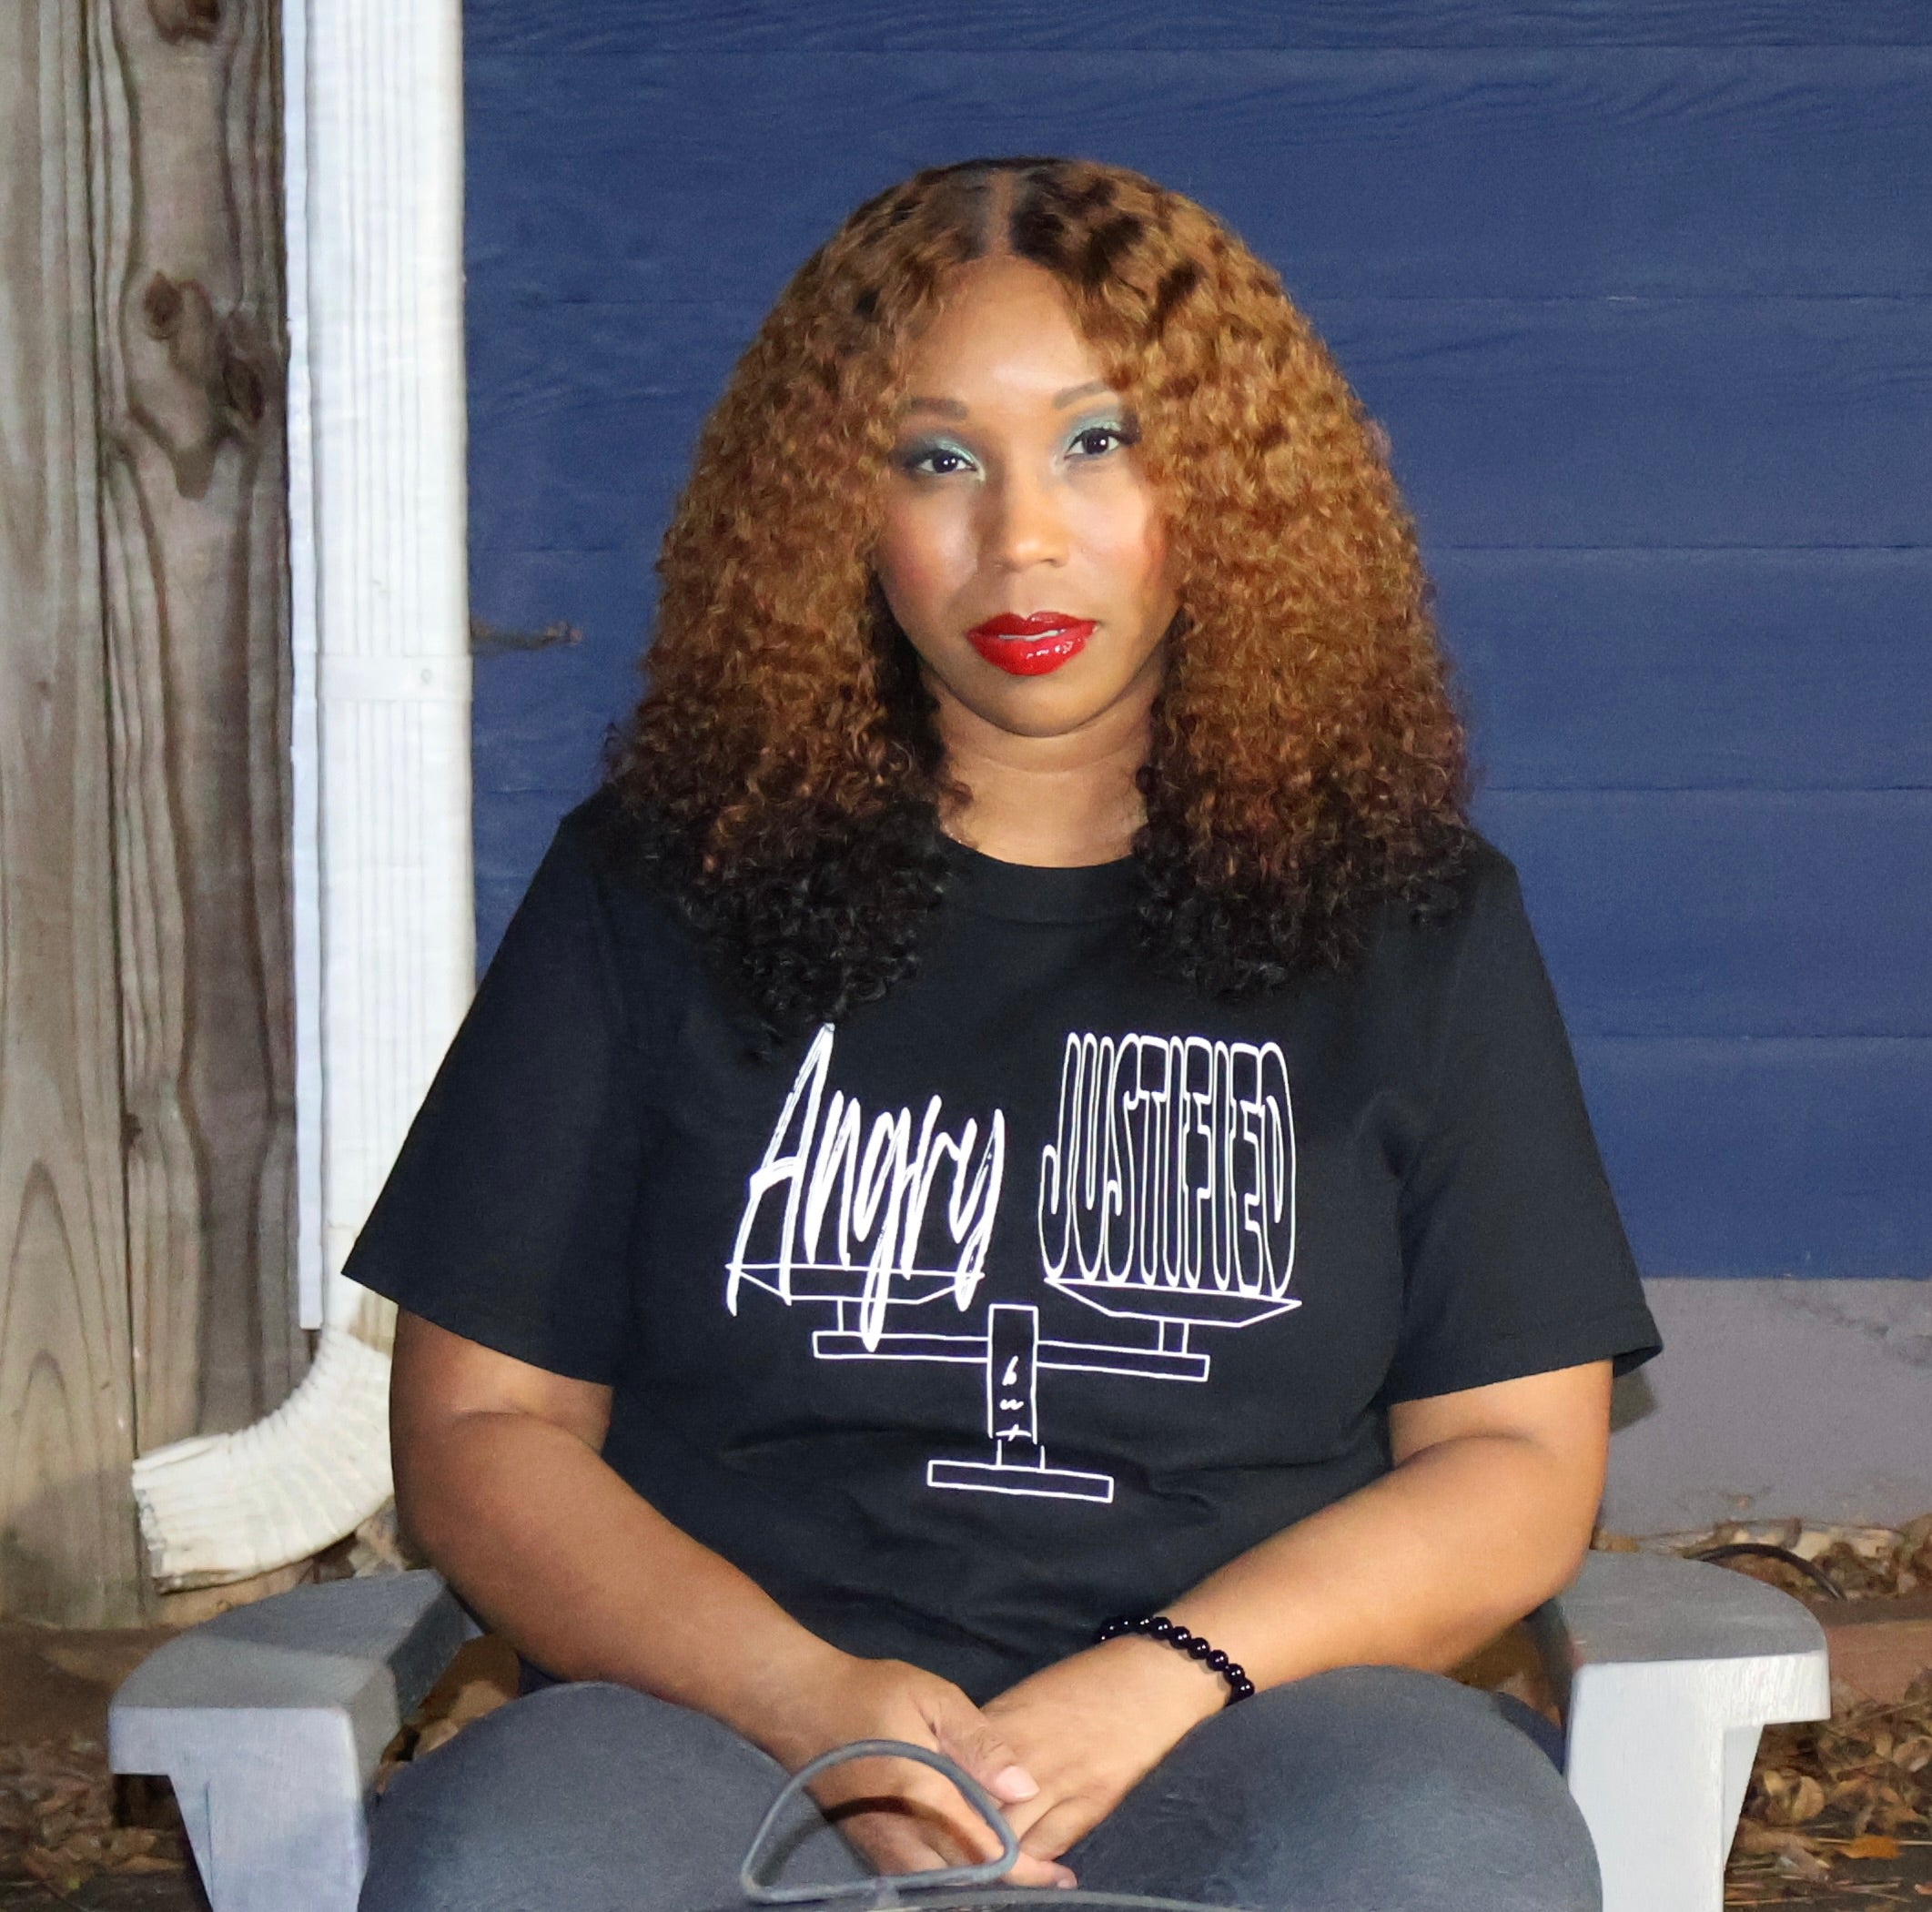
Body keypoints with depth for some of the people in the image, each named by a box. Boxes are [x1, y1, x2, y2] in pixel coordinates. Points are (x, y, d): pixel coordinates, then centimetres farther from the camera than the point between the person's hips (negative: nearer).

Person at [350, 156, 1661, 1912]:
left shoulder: (1408, 912, 12)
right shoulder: (657, 890, 11)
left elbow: (1521, 1459, 8)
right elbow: (478, 1430, 8)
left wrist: (1157, 1684, -10)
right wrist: (807, 1697, -10)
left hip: (1244, 1721, 0)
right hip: (734, 1709, 0)